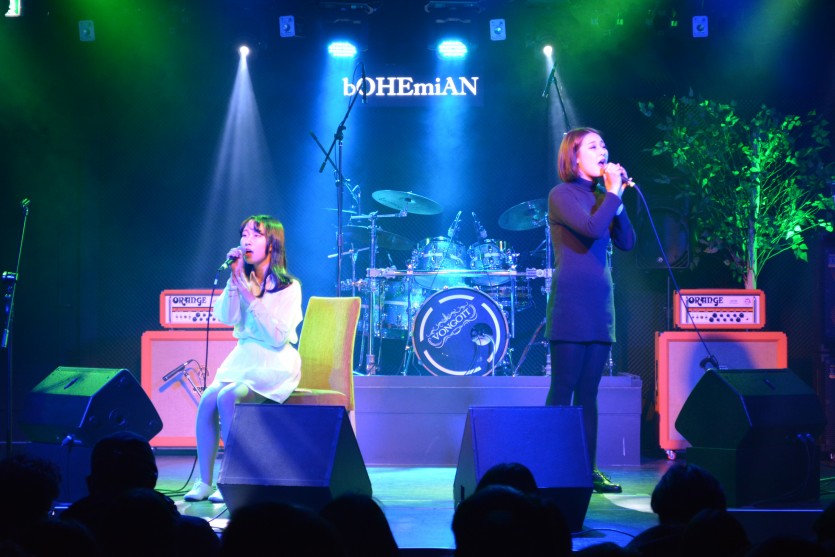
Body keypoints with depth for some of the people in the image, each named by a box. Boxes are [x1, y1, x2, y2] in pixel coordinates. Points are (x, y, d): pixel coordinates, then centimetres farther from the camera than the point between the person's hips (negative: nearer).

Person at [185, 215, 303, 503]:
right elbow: (227, 318, -5)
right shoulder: (243, 281, 8)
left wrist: (253, 299, -17)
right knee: (207, 400, -21)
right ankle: (203, 481, -16)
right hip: (244, 358, 5)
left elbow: (278, 337, -15)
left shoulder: (289, 287, -7)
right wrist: (234, 278, -11)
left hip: (276, 364, -5)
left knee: (227, 398, -28)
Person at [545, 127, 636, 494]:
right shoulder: (562, 195, -4)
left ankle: (588, 468, 9)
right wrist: (613, 193, -9)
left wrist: (618, 196, 1)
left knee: (588, 392, 8)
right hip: (571, 301, -7)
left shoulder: (601, 196, 16)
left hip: (601, 302, 7)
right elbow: (592, 229, -20)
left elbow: (627, 242, 8)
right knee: (563, 389, -7)